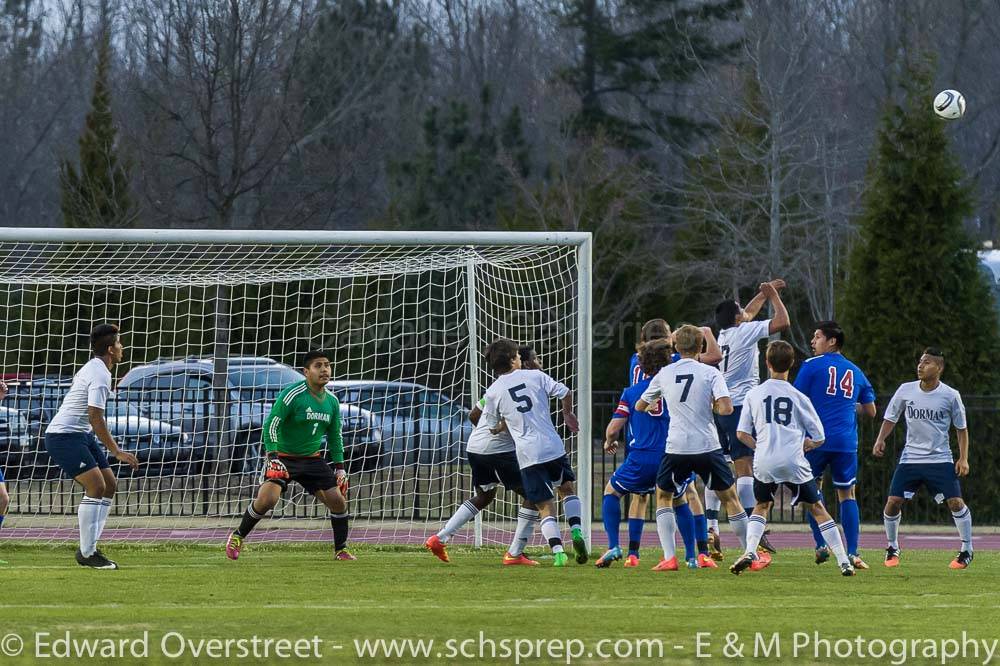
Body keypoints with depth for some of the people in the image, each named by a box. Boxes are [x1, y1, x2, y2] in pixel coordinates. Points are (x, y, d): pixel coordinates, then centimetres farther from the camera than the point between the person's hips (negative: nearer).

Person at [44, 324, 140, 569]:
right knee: (96, 487, -18)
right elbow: (96, 418, -25)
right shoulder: (100, 376, -18)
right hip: (64, 436, -11)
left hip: (82, 435, 11)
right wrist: (116, 452, -24)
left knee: (110, 485, 7)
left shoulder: (92, 367, 15)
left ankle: (90, 547, 8)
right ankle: (86, 553, -15)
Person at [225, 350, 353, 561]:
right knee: (267, 499, -24)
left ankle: (341, 550, 12)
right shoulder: (292, 395, -17)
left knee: (338, 501, -4)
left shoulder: (332, 401, 4)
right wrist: (273, 457, -26)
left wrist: (340, 468, 10)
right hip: (283, 457, -6)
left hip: (312, 459, 6)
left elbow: (335, 436, 15)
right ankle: (237, 537, -1)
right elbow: (271, 425, -17)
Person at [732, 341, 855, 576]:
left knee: (761, 506, 25)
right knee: (817, 509, 9)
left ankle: (750, 552, 4)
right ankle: (844, 561, 4)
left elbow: (742, 433, 7)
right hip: (794, 461, -1)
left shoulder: (754, 395, 6)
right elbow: (818, 438, 8)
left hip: (764, 462, 1)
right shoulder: (799, 398, 4)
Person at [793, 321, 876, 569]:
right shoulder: (856, 372, 14)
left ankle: (821, 545, 1)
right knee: (847, 495, 8)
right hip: (847, 443, 3)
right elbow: (870, 411, 19)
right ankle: (852, 553, -1)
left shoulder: (812, 366, 0)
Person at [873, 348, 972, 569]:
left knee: (955, 502, -13)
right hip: (910, 458, 2)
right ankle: (892, 548, 15)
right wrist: (880, 440, -5)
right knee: (893, 502, -7)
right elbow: (891, 418, 12)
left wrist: (963, 458, -3)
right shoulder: (905, 391, -1)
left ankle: (967, 550, 6)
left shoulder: (950, 396, -6)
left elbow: (962, 429, 4)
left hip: (940, 460, -2)